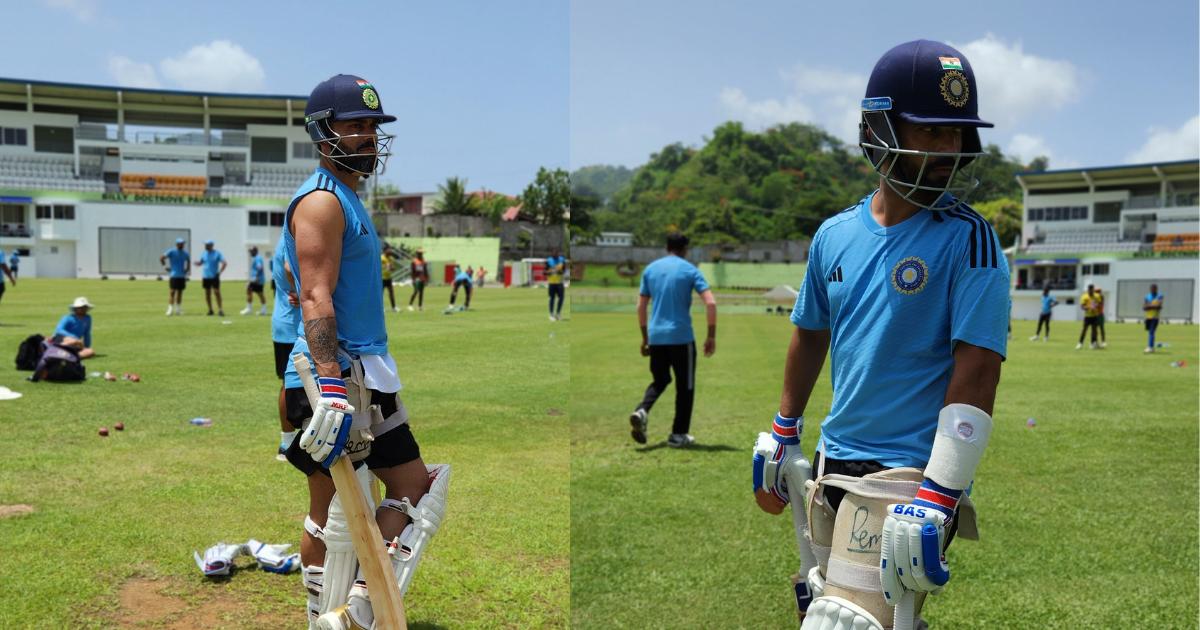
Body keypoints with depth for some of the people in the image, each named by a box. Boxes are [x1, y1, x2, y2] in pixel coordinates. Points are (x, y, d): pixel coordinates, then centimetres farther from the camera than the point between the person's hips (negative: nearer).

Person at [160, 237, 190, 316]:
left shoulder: (185, 253, 10)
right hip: (174, 275, -5)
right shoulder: (171, 252, -5)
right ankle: (170, 309, -9)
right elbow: (161, 258, -8)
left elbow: (188, 261, 26)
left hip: (182, 276, 5)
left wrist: (187, 269, 12)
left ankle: (178, 309, 14)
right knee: (172, 291, -9)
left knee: (180, 292, 8)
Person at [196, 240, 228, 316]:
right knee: (207, 293, 6)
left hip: (214, 277, -4)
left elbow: (224, 263, -7)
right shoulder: (203, 253, 8)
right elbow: (200, 262, 16)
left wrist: (219, 272, -13)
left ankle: (220, 310, -4)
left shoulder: (217, 253, -5)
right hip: (206, 277, 4)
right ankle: (210, 310, 15)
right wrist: (198, 263, -8)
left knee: (217, 292, -7)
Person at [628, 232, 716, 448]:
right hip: (681, 337, -4)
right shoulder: (690, 270, -2)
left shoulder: (650, 269, 9)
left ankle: (641, 411, -7)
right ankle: (678, 435, 12)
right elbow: (711, 303, -12)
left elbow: (641, 307, 10)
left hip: (656, 337, 4)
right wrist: (711, 336, -4)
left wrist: (645, 337, 18)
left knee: (660, 380, 20)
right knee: (685, 386, 10)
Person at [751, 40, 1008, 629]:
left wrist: (936, 501, -23)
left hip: (907, 471, -6)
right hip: (831, 463, 6)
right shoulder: (835, 235, 4)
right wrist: (781, 436, 23)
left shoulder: (969, 241, -11)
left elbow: (977, 372, -17)